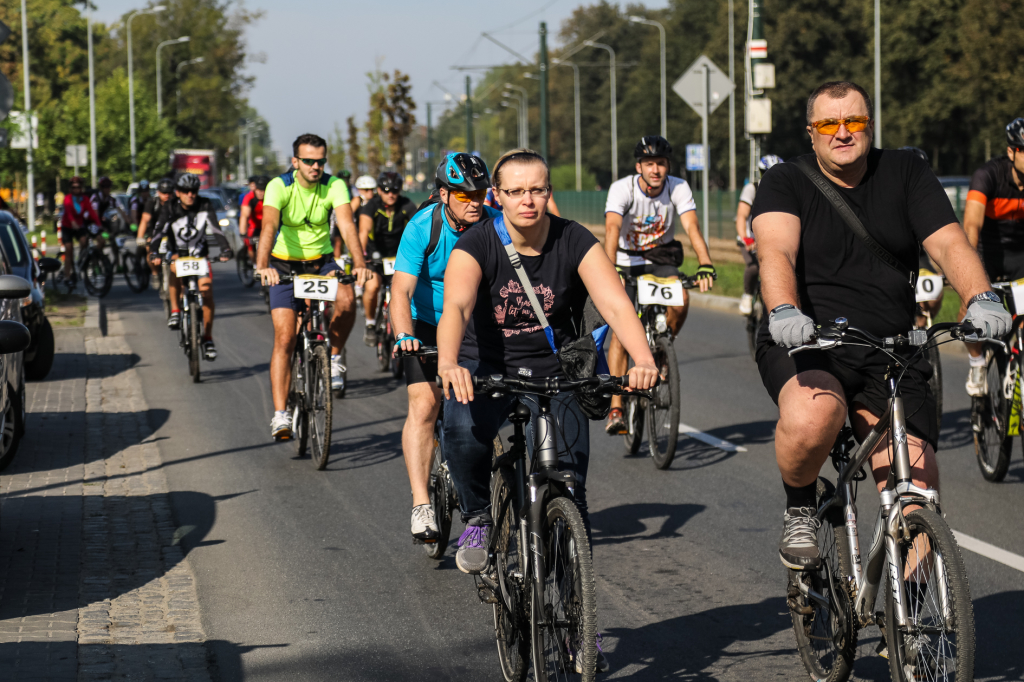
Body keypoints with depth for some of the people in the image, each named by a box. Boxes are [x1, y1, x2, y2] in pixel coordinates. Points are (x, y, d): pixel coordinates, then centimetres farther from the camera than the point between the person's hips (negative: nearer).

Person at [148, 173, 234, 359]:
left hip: (200, 254, 1)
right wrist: (155, 253, -42)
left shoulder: (204, 206, -13)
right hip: (177, 252, -1)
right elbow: (159, 231, -25)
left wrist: (225, 250, -36)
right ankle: (175, 310, -20)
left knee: (206, 291, -15)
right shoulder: (169, 208, -15)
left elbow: (216, 229, -20)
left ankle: (208, 339, -3)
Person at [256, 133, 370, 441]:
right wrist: (263, 265, -53)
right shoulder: (279, 187, -20)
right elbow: (269, 226, -35)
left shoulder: (334, 186, -14)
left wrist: (359, 264, -44)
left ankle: (333, 357, -3)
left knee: (346, 300, -30)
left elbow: (347, 225, -27)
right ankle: (280, 415, -11)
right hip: (285, 266, -2)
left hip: (322, 261, 2)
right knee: (285, 338, -12)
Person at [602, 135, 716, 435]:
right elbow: (612, 228, -35)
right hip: (627, 260, -2)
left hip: (661, 258, 2)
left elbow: (691, 226, -28)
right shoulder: (622, 189, -22)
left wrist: (705, 264, -45)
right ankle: (616, 408, -14)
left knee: (681, 301, -28)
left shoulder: (678, 188, -16)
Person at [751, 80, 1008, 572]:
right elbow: (776, 251, -16)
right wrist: (784, 311, -38)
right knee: (811, 420, -36)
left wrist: (980, 299, -25)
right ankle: (799, 509, -5)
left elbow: (950, 244, -3)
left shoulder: (905, 174, 9)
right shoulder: (786, 182, 2)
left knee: (915, 494, -12)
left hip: (890, 354, 2)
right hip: (805, 345, -2)